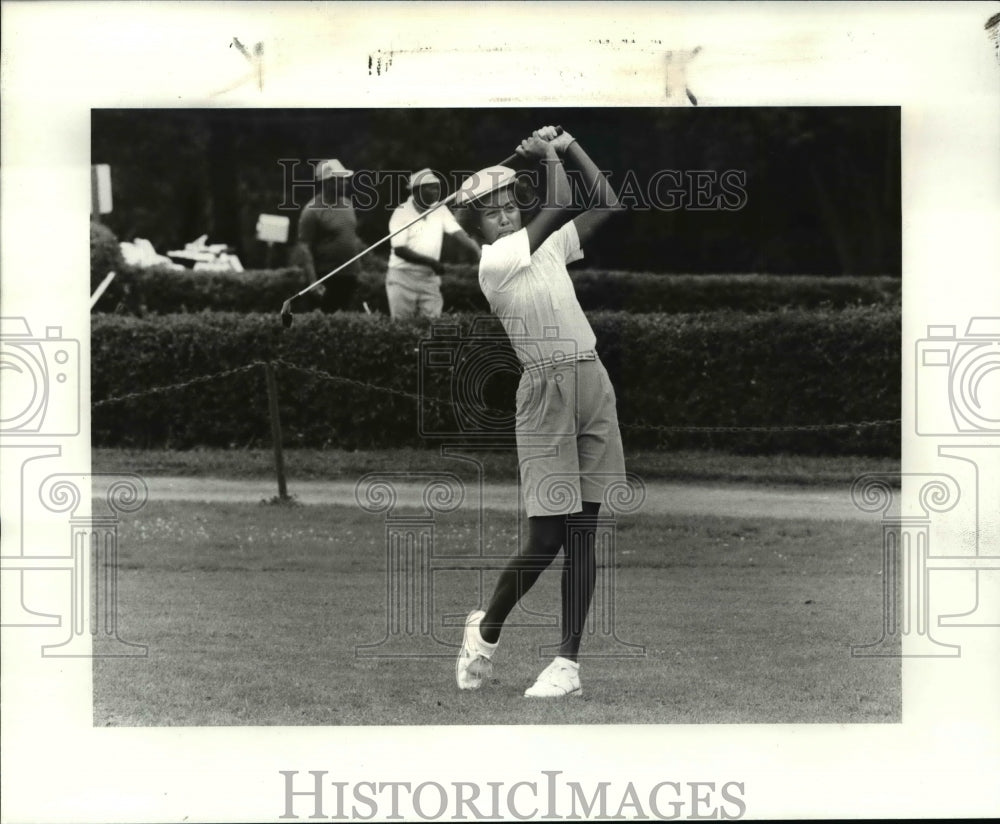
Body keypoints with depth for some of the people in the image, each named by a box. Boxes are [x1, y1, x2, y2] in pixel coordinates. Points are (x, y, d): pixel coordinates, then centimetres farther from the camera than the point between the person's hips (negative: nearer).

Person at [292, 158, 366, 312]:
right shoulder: (313, 210, -11)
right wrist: (313, 282, -21)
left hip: (350, 276, 7)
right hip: (327, 279, -7)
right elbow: (304, 247, -14)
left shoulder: (347, 204, 12)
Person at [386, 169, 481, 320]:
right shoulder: (402, 212, -10)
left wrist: (477, 251, -25)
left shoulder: (440, 210, 3)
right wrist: (430, 261, -19)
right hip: (403, 277, -4)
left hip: (430, 278, 4)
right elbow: (399, 250, -15)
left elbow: (458, 233, -6)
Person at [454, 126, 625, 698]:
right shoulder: (493, 262, -9)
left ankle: (569, 662, 5)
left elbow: (607, 206, 13)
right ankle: (487, 628, 19)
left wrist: (571, 146, 9)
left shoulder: (547, 246, 13)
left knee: (583, 534, 3)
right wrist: (549, 155, -2)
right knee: (547, 539, -7)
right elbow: (559, 206, -17)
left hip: (594, 385, 6)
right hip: (546, 393, -6)